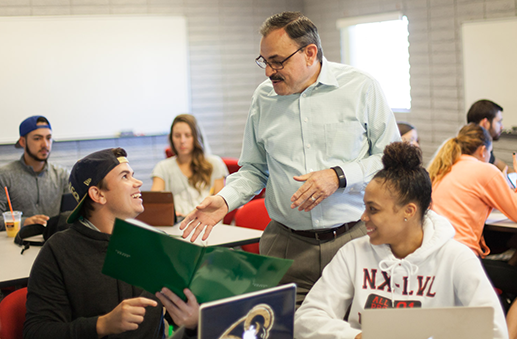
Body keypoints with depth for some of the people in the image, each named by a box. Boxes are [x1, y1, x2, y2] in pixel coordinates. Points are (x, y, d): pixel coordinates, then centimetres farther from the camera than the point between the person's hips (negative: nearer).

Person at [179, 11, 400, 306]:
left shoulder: (361, 88, -1)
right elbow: (254, 169, 18)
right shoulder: (263, 98, 10)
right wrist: (224, 200, 0)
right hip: (287, 246, 3)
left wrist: (339, 176, -13)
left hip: (352, 239, -2)